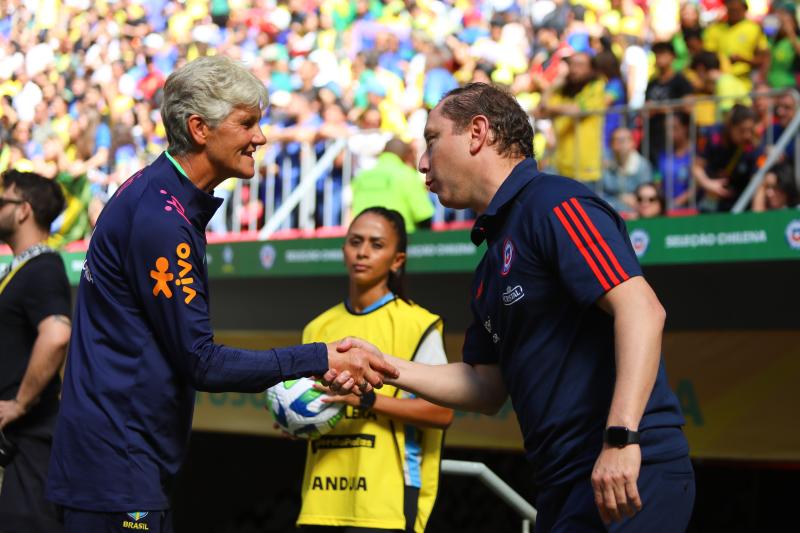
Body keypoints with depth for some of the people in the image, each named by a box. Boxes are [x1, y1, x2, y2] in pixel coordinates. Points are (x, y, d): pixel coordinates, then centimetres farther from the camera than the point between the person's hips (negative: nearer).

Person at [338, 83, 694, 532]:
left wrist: (621, 438, -27)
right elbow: (488, 389, 24)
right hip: (566, 486, 9)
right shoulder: (492, 265, 21)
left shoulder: (553, 203, -8)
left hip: (627, 474, -9)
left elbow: (641, 309, -19)